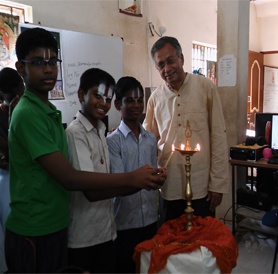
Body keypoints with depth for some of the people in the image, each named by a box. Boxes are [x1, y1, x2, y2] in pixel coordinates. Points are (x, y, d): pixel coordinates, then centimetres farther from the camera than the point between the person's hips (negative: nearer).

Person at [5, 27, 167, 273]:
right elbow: (69, 178, -22)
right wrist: (132, 179, -20)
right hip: (33, 234, -8)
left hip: (57, 227, 8)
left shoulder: (51, 112, 8)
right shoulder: (27, 114, -20)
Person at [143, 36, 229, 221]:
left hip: (201, 187, -2)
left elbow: (219, 136, -4)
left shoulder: (206, 87, -5)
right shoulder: (155, 97, 2)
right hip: (170, 188, 2)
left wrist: (218, 183, -6)